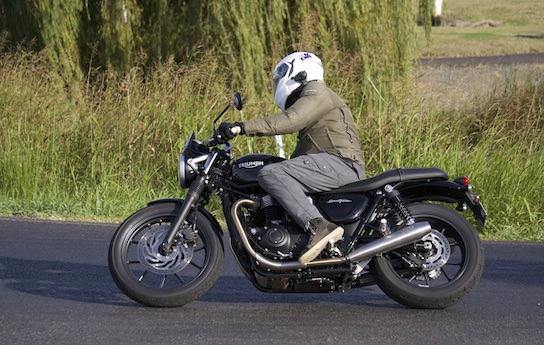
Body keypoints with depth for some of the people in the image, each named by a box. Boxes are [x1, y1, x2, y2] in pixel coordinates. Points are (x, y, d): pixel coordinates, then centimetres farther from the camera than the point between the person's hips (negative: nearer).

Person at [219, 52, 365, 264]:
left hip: (339, 162, -11)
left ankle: (318, 226, -39)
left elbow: (290, 120, -19)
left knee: (271, 174, -24)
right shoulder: (307, 98, 33)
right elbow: (300, 154, 36)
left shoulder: (316, 92, 1)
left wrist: (243, 127, -23)